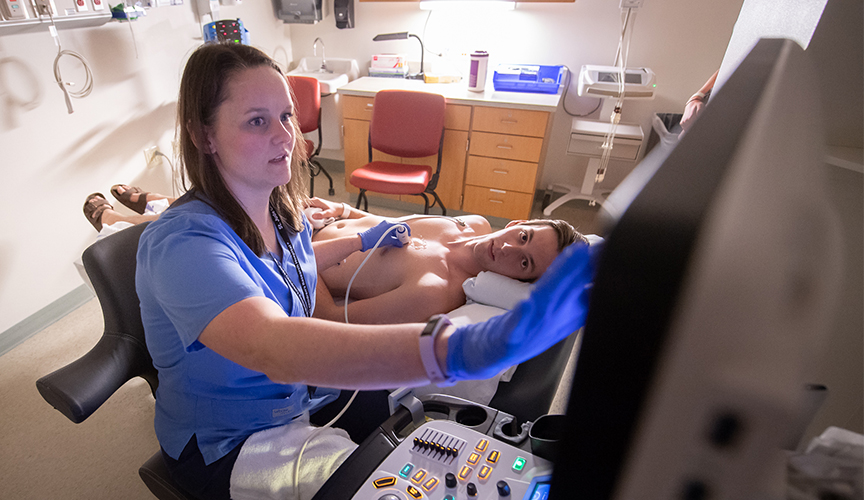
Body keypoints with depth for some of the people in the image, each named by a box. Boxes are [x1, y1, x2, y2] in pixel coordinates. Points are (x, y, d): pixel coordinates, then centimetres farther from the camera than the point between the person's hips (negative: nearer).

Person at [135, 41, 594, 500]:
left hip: (298, 394, 7)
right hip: (226, 446, -6)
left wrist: (361, 242, 18)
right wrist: (462, 350, -64)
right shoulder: (181, 243, -32)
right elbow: (275, 349, -51)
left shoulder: (281, 208, -5)